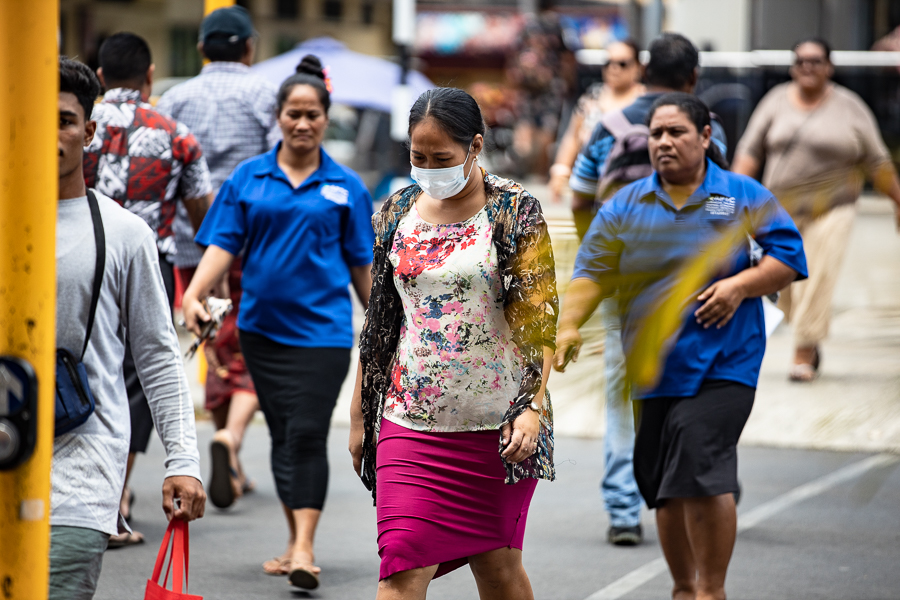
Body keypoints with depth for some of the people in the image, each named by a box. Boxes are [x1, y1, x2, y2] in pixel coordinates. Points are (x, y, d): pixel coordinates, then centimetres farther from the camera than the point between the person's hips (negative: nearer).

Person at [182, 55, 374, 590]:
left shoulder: (346, 187, 3)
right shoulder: (247, 178, 5)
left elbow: (361, 262, 8)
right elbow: (223, 244, 0)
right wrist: (194, 294, -14)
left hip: (322, 326, -3)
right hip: (262, 325, 3)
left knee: (308, 433, -12)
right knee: (282, 435, 10)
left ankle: (305, 547, -12)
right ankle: (296, 540, 20)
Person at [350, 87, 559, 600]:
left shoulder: (515, 211, -3)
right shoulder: (396, 213, 9)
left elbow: (538, 319, -6)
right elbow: (378, 318, 14)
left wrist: (534, 407, -16)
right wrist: (359, 415, 12)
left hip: (496, 423, -2)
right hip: (409, 419, 2)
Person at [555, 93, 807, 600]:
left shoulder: (744, 196, 3)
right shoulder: (625, 206, 8)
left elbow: (789, 255, 2)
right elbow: (593, 273, 2)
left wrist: (741, 284, -14)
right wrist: (569, 325, -14)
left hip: (721, 366, -4)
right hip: (651, 365, 4)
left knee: (701, 472, -17)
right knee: (665, 487, 9)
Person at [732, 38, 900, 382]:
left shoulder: (850, 108, 2)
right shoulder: (776, 101, 7)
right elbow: (750, 151, 6)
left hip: (830, 209, -2)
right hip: (782, 208, 2)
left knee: (817, 281, -12)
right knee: (788, 283, 3)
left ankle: (804, 354, -5)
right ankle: (811, 339, 27)